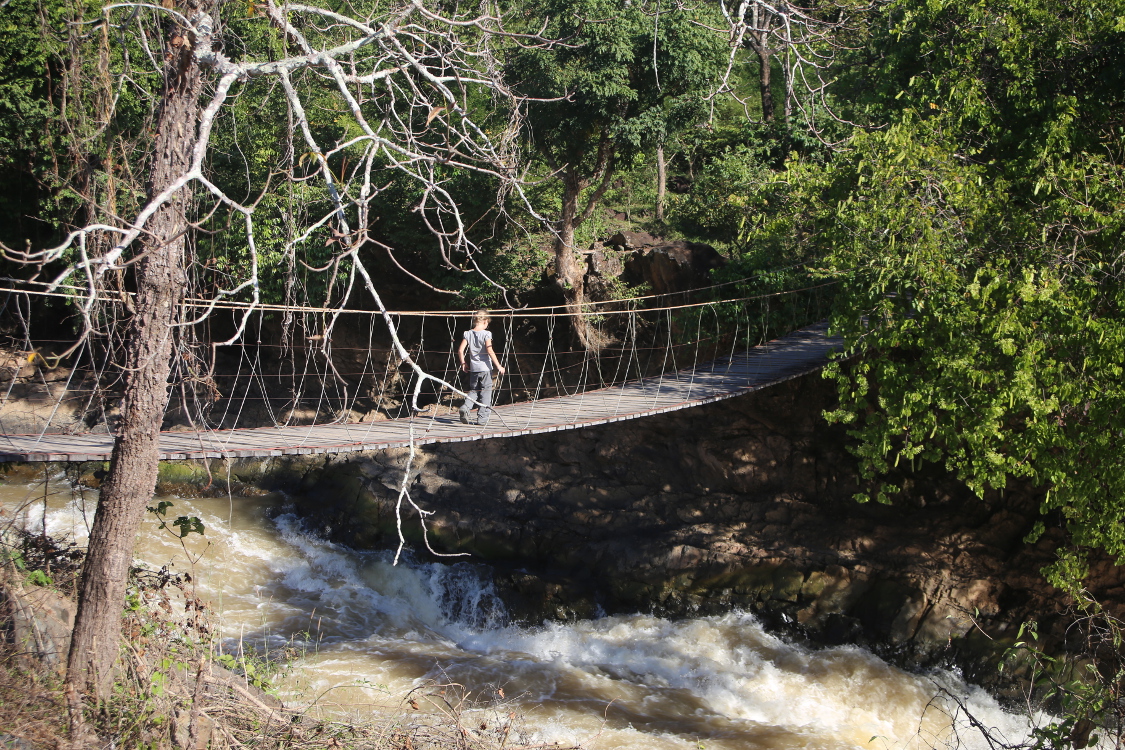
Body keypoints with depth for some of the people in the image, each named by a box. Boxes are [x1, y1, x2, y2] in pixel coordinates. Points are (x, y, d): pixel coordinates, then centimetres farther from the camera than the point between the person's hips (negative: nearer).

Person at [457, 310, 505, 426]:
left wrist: (463, 363, 13)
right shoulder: (486, 334, -10)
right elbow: (490, 351, -19)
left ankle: (465, 407, -8)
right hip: (485, 368, -4)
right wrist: (498, 366, -15)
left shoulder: (468, 334, 2)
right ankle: (482, 419, 5)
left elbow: (460, 350, -2)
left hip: (473, 368, 4)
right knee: (486, 392, 6)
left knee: (473, 390, 19)